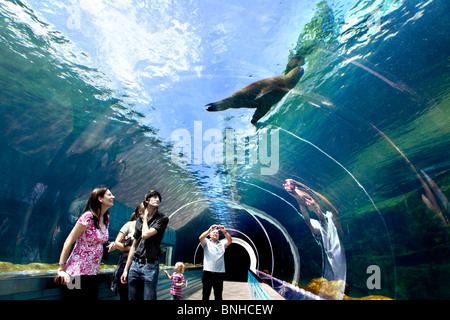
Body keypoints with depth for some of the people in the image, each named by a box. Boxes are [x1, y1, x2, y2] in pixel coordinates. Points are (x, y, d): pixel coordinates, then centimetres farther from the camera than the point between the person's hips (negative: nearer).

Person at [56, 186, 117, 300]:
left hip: (92, 273, 8)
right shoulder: (88, 216, -16)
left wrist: (110, 245, 1)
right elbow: (68, 242, -14)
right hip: (78, 273, -7)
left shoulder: (106, 218, 8)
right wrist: (61, 269, -15)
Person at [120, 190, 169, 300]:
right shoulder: (139, 220, 13)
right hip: (135, 265, 4)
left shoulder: (162, 218, -1)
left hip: (150, 266, -4)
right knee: (133, 298, 8)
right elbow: (134, 246, 15)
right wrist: (126, 269, 12)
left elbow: (145, 234, -15)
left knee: (148, 297, -2)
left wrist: (146, 217, 1)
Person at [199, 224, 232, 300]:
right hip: (207, 272, -1)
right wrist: (210, 230, -20)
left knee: (218, 295, 8)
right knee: (205, 293, 4)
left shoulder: (222, 243, 15)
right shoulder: (206, 242, 10)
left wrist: (224, 231, -17)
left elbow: (230, 240, -3)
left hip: (219, 273, 2)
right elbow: (201, 238, -10)